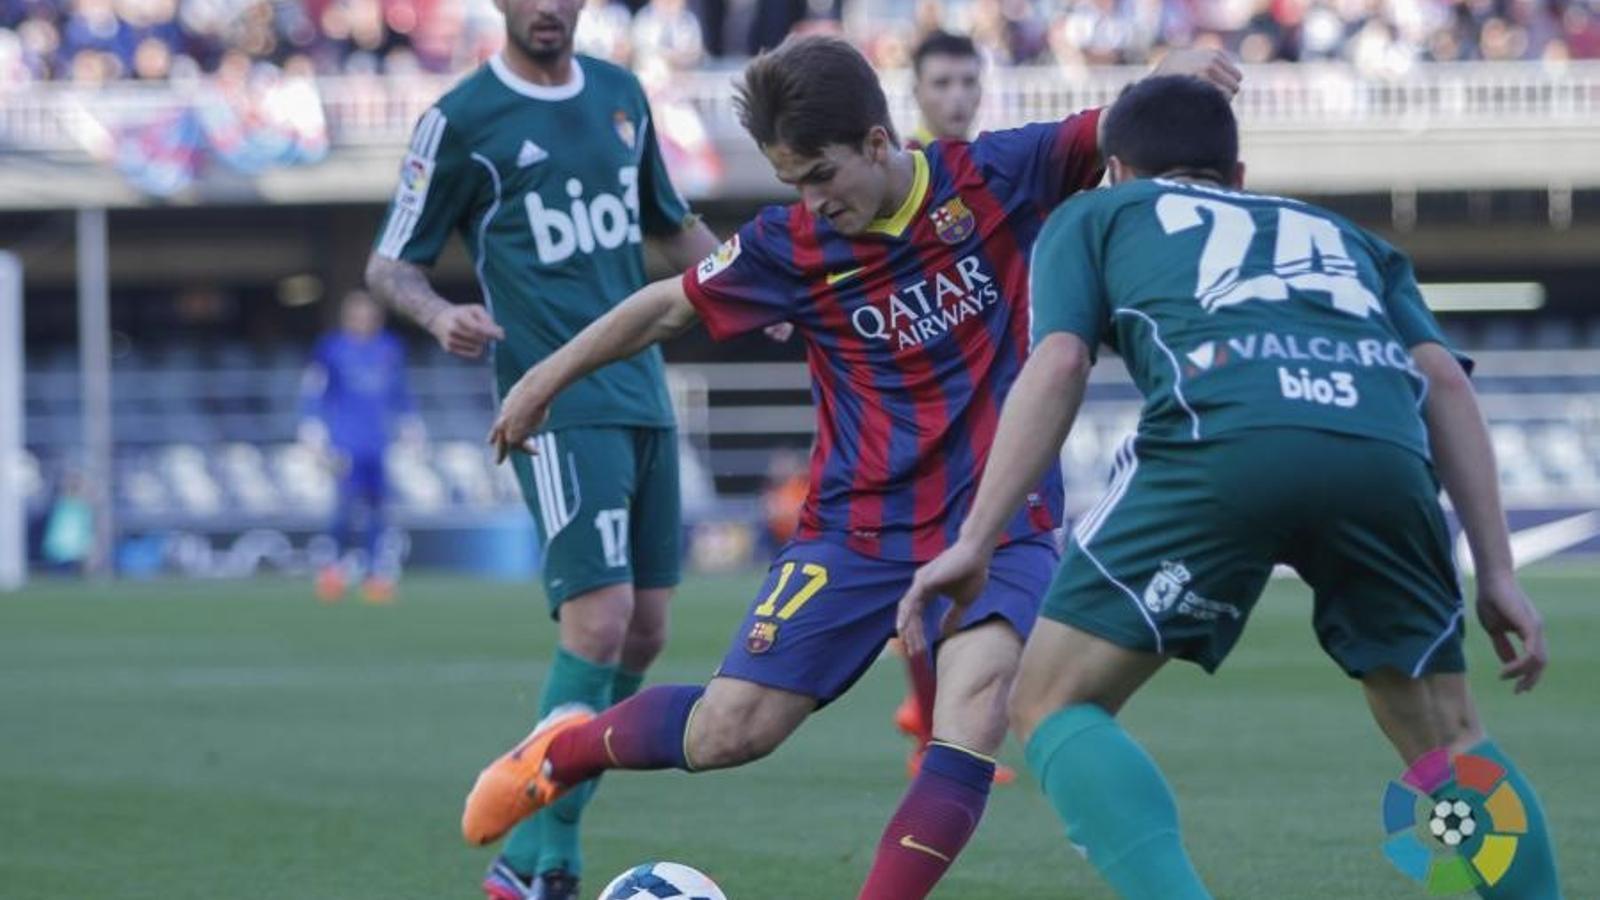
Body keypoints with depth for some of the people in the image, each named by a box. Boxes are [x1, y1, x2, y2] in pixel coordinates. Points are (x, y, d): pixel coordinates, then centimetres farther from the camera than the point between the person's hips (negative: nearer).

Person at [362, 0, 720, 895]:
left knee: (645, 631, 6)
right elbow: (390, 264, 0)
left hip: (644, 397, 7)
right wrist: (439, 314, -21)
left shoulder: (621, 94, 13)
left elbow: (673, 226, 26)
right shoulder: (462, 119, -4)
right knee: (601, 615, -18)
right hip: (558, 407, -7)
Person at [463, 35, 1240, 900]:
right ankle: (565, 749, 28)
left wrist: (1174, 73, -27)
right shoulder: (791, 247, -5)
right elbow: (668, 306, 9)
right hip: (857, 529, 1)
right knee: (726, 732, -2)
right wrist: (547, 378, 16)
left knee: (976, 703, -27)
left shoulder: (995, 178, -8)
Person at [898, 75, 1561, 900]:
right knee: (1447, 741, 22)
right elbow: (1446, 382, 24)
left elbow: (1058, 363, 13)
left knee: (1051, 703, 8)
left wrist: (974, 542, 8)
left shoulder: (1094, 216, 32)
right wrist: (1495, 572, 19)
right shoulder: (1344, 238, 40)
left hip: (1225, 440, -3)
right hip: (1383, 452, 3)